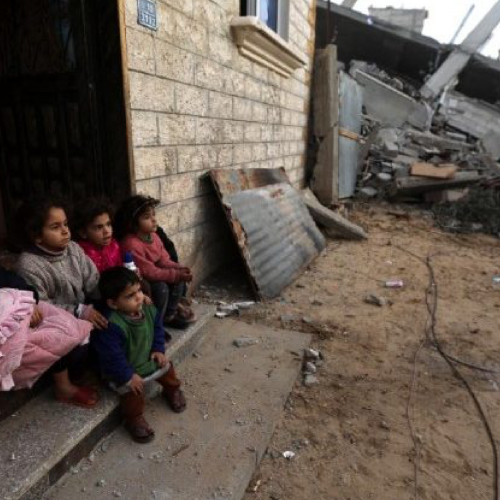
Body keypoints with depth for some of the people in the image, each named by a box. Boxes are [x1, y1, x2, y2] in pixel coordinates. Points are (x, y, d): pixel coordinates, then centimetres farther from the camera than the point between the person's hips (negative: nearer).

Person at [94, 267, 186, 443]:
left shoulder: (148, 309, -13)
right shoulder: (112, 326, -37)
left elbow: (157, 326, 6)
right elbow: (111, 357, -31)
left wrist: (158, 349, -1)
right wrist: (128, 376, -24)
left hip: (147, 359, 7)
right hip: (123, 370, -6)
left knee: (167, 369, 10)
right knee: (132, 392, -22)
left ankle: (172, 390, 42)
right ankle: (135, 419, 7)